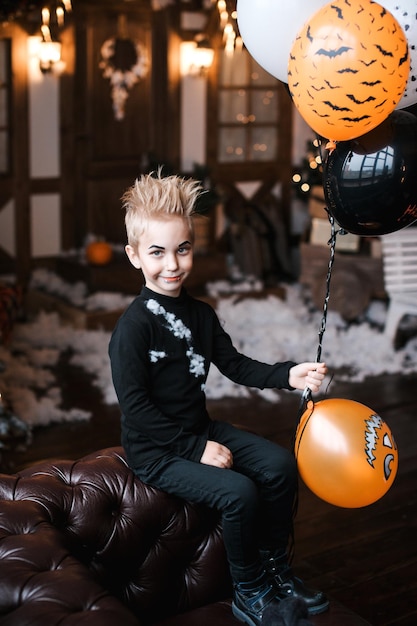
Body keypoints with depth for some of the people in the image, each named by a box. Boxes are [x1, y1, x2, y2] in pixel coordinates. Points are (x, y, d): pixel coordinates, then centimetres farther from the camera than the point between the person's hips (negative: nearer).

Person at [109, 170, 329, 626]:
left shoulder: (200, 314, 5)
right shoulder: (133, 326, -20)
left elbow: (234, 365, 8)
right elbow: (135, 407, -22)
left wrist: (288, 375, -9)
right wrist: (195, 448, -21)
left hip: (200, 429, 8)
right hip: (155, 451, -8)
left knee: (280, 465, -2)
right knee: (239, 492, -23)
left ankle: (274, 567, 16)